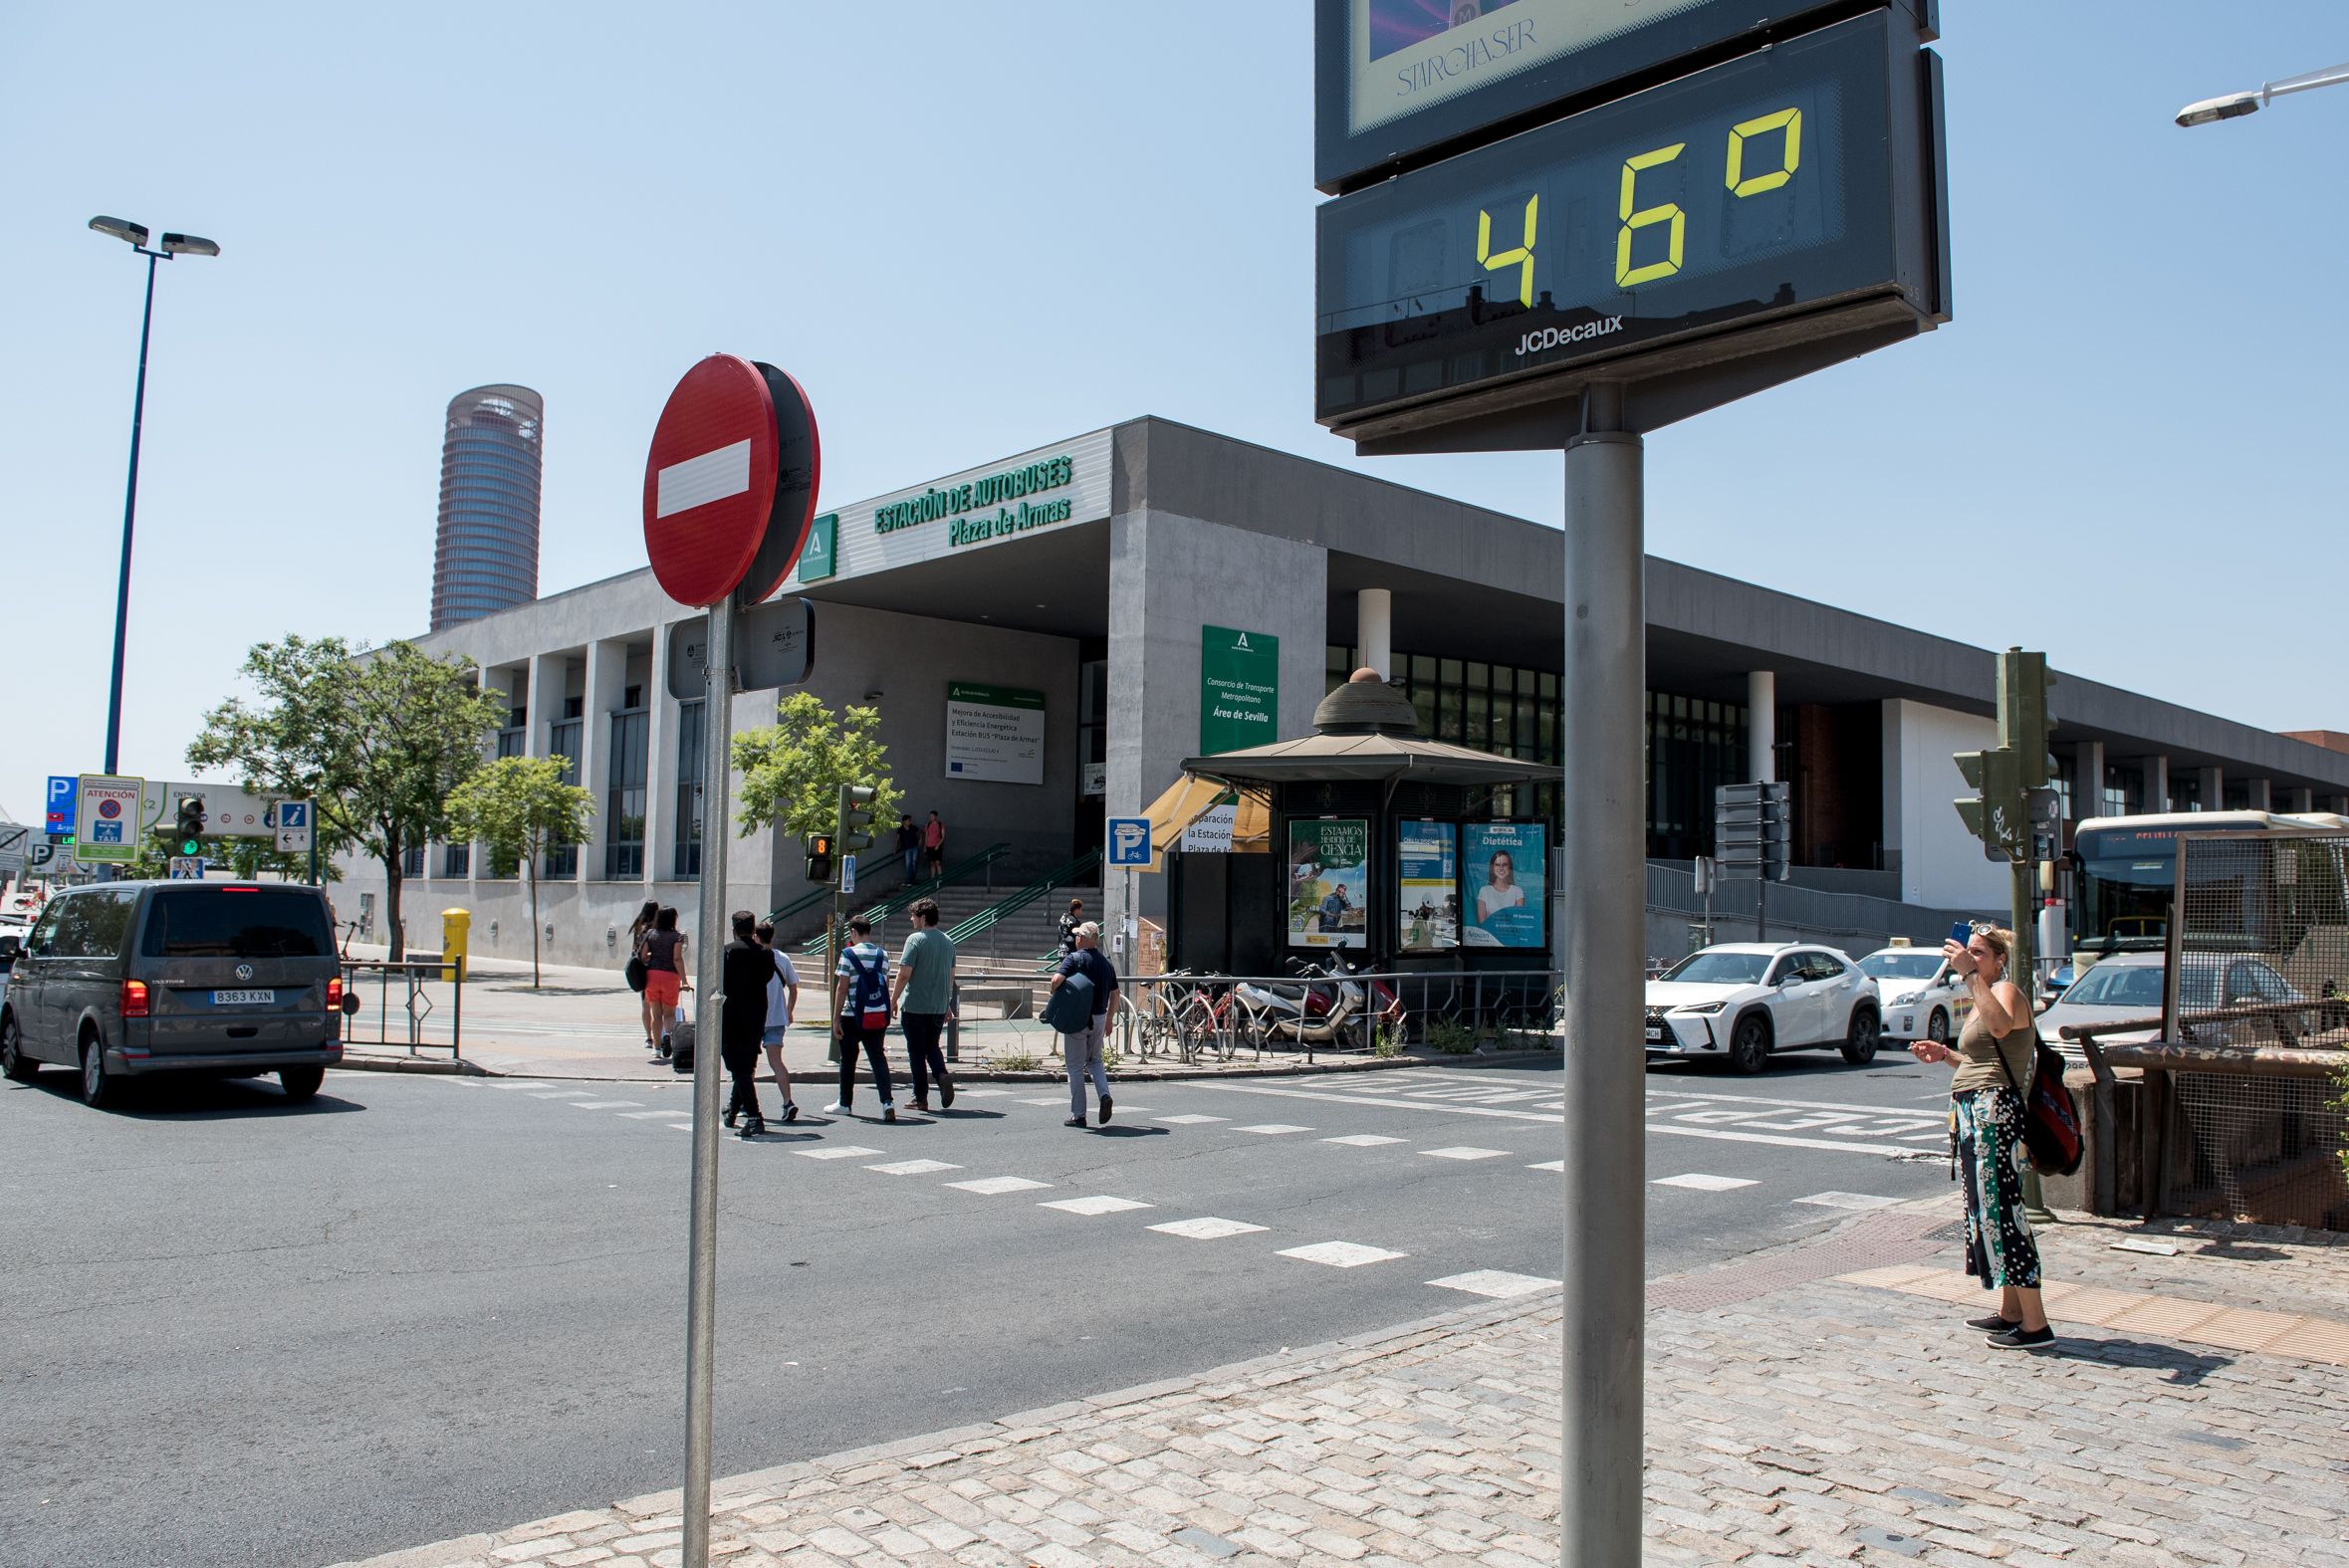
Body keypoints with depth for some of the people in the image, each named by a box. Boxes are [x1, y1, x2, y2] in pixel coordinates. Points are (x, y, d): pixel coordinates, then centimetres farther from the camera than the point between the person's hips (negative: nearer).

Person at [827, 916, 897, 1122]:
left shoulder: (849, 954, -9)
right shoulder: (883, 955, 6)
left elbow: (842, 987, -10)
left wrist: (836, 1018, -7)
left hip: (853, 1016, -4)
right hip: (878, 1016, 4)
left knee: (848, 1059, 12)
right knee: (878, 1057, 3)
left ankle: (845, 1103, 24)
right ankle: (887, 1101, -14)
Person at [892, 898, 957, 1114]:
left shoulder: (915, 940, -12)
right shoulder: (948, 941, 8)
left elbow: (905, 973, -16)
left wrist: (894, 999, -5)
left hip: (915, 1006, -6)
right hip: (939, 1006, 6)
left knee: (917, 1052, 4)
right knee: (932, 1046, 19)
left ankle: (921, 1099, 8)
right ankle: (943, 1075, -7)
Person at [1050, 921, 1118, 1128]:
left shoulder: (1074, 959, -10)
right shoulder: (1106, 963, 8)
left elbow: (1057, 980, -25)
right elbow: (1115, 994, 12)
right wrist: (1108, 1019, 22)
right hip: (1099, 1018, 5)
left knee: (1075, 1066, 5)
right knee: (1094, 1060, 22)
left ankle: (1078, 1115, 7)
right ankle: (1105, 1095, -3)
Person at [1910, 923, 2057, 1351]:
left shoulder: (2006, 990, -9)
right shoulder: (1983, 998, 21)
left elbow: (2001, 1027, -34)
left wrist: (1970, 974, -35)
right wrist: (1944, 1054, 17)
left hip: (1994, 1111, -11)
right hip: (1973, 1114, 11)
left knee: (2001, 1210, -11)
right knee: (1990, 1209, 13)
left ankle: (2035, 1324, -8)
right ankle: (2010, 1312, 21)